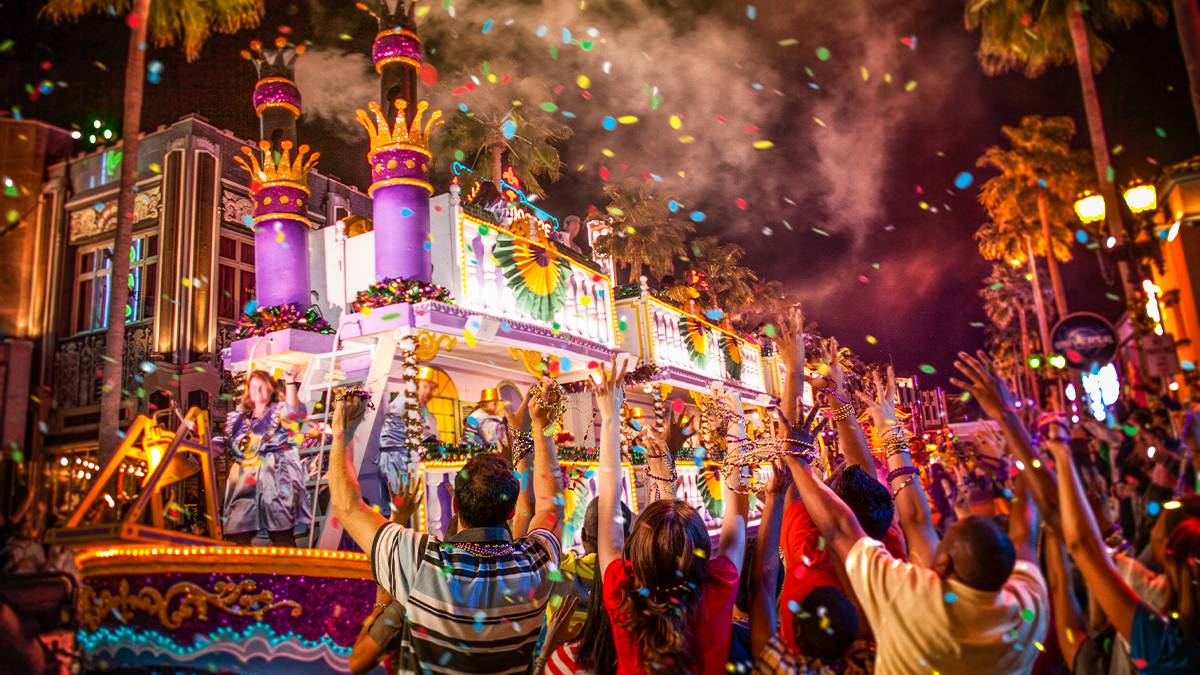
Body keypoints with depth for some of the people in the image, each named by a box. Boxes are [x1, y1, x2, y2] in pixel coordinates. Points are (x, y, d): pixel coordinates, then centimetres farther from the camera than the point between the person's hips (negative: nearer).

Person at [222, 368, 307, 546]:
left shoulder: (280, 411, 7)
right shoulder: (240, 416, 20)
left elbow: (293, 412, -17)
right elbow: (229, 447, 24)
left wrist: (290, 381, -20)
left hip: (275, 479, -5)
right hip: (244, 481, 5)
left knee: (282, 538, -8)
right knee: (236, 535, 1)